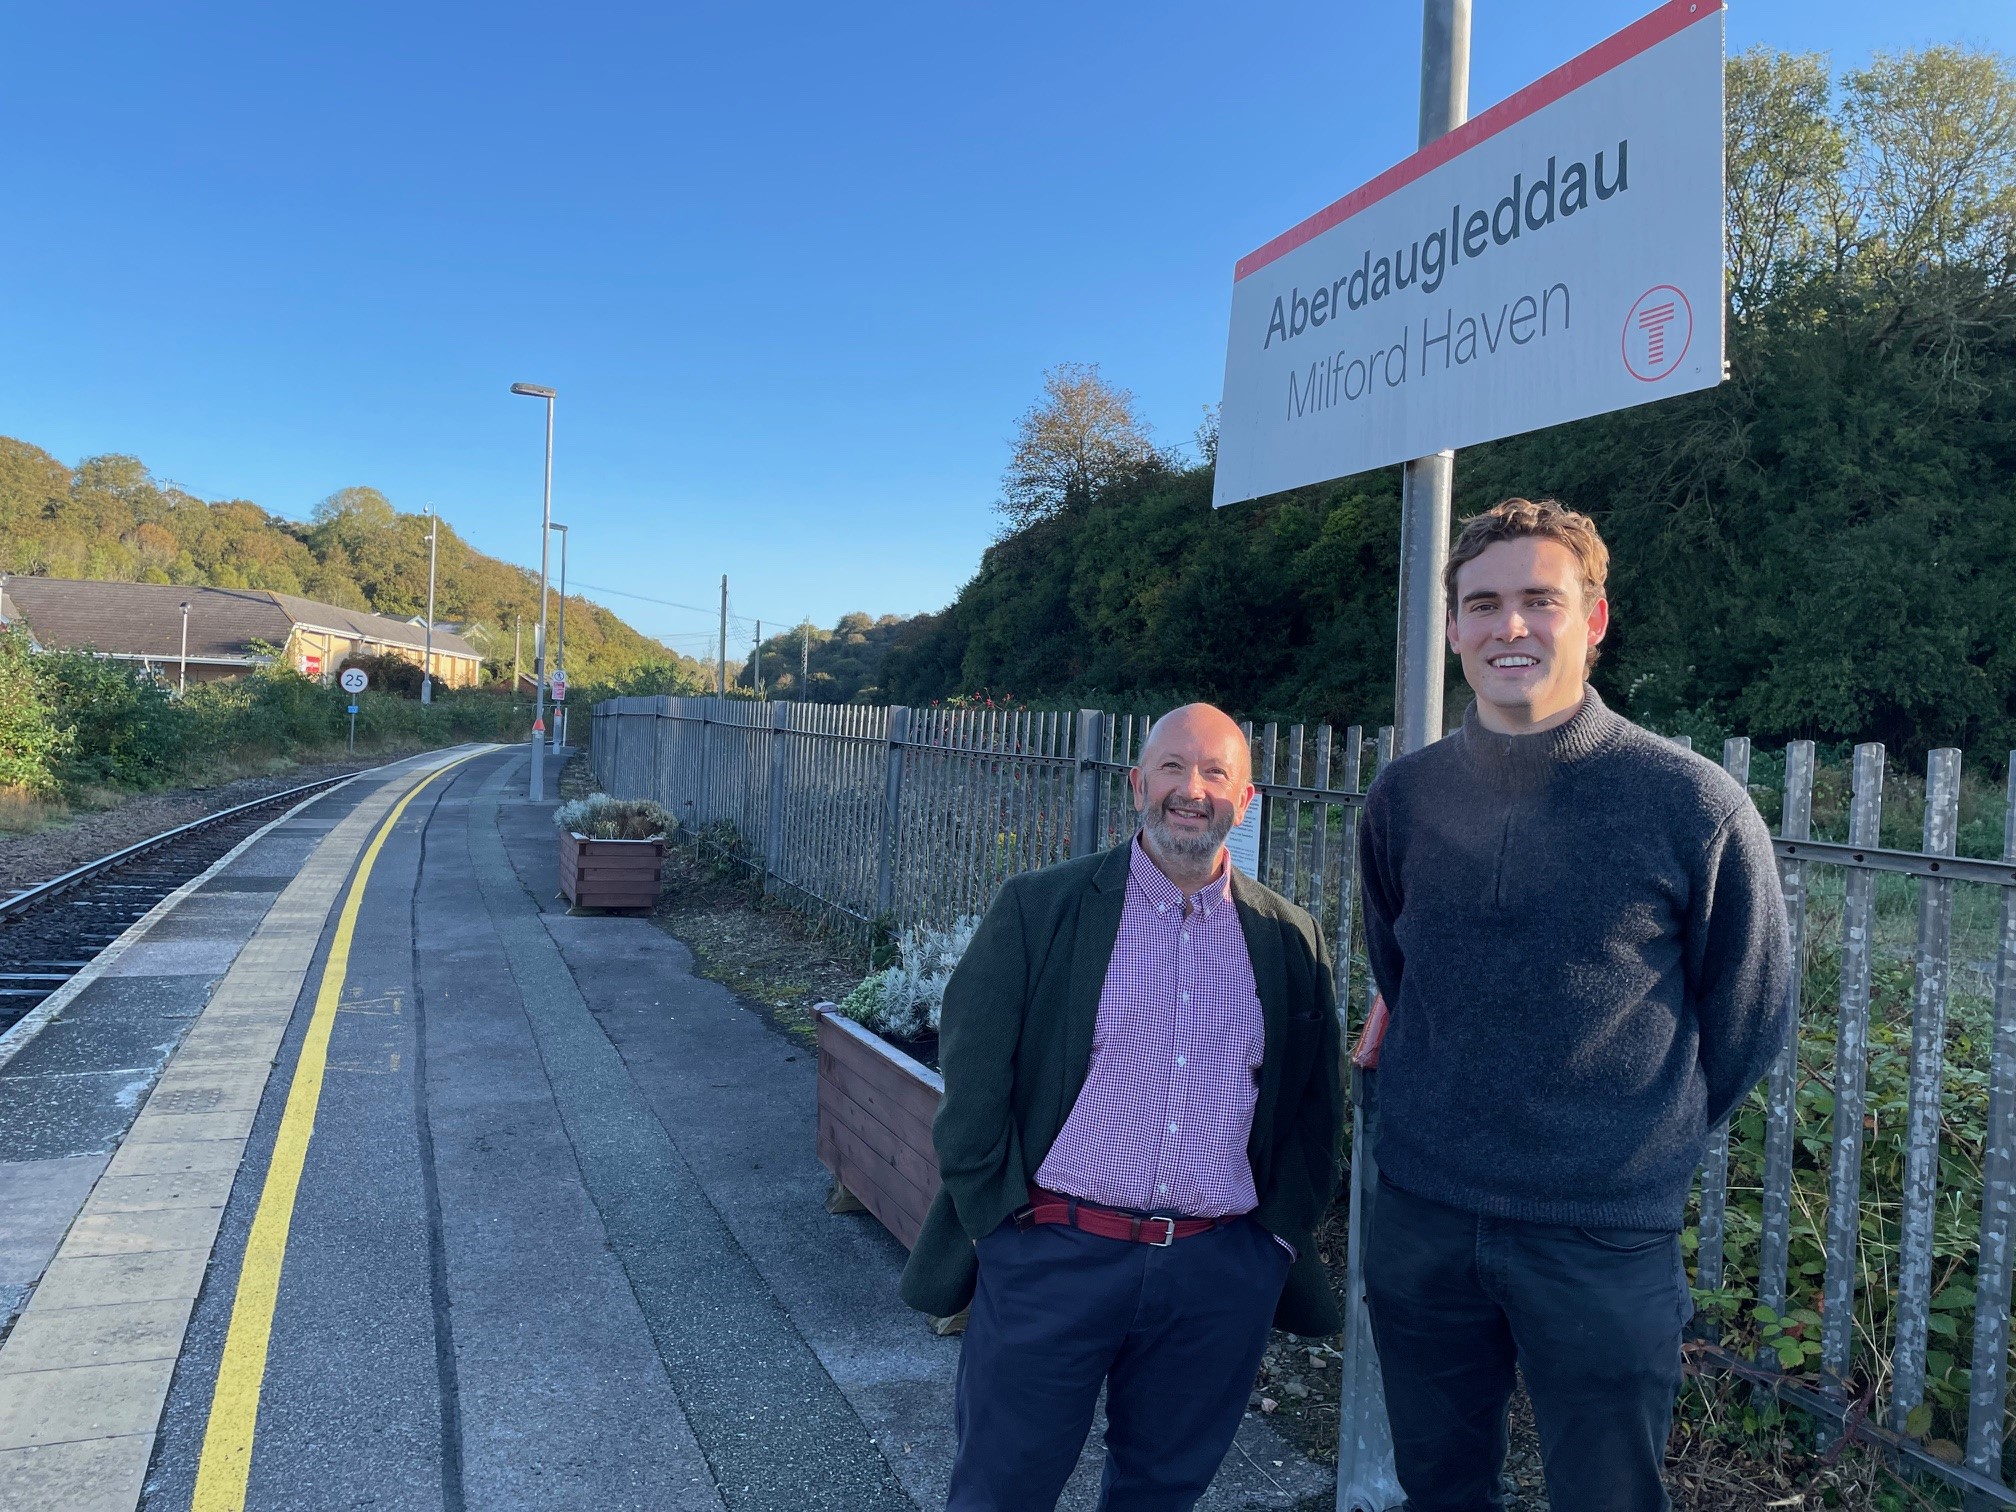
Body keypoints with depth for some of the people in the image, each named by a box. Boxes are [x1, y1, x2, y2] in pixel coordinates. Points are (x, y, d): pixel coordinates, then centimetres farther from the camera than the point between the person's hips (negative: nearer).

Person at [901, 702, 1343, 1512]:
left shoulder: (1292, 942, 5)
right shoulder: (1037, 908, -4)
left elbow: (1313, 1108, 12)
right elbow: (972, 1081, -4)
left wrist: (1280, 1235, 5)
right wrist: (1002, 1220, -6)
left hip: (1220, 1277, 3)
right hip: (1051, 1257, -2)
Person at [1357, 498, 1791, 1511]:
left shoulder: (1693, 804, -13)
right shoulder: (1403, 799, -2)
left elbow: (1747, 1019, 1)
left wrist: (1639, 1153, 8)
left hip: (1606, 1240, -3)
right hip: (1418, 1219, 4)